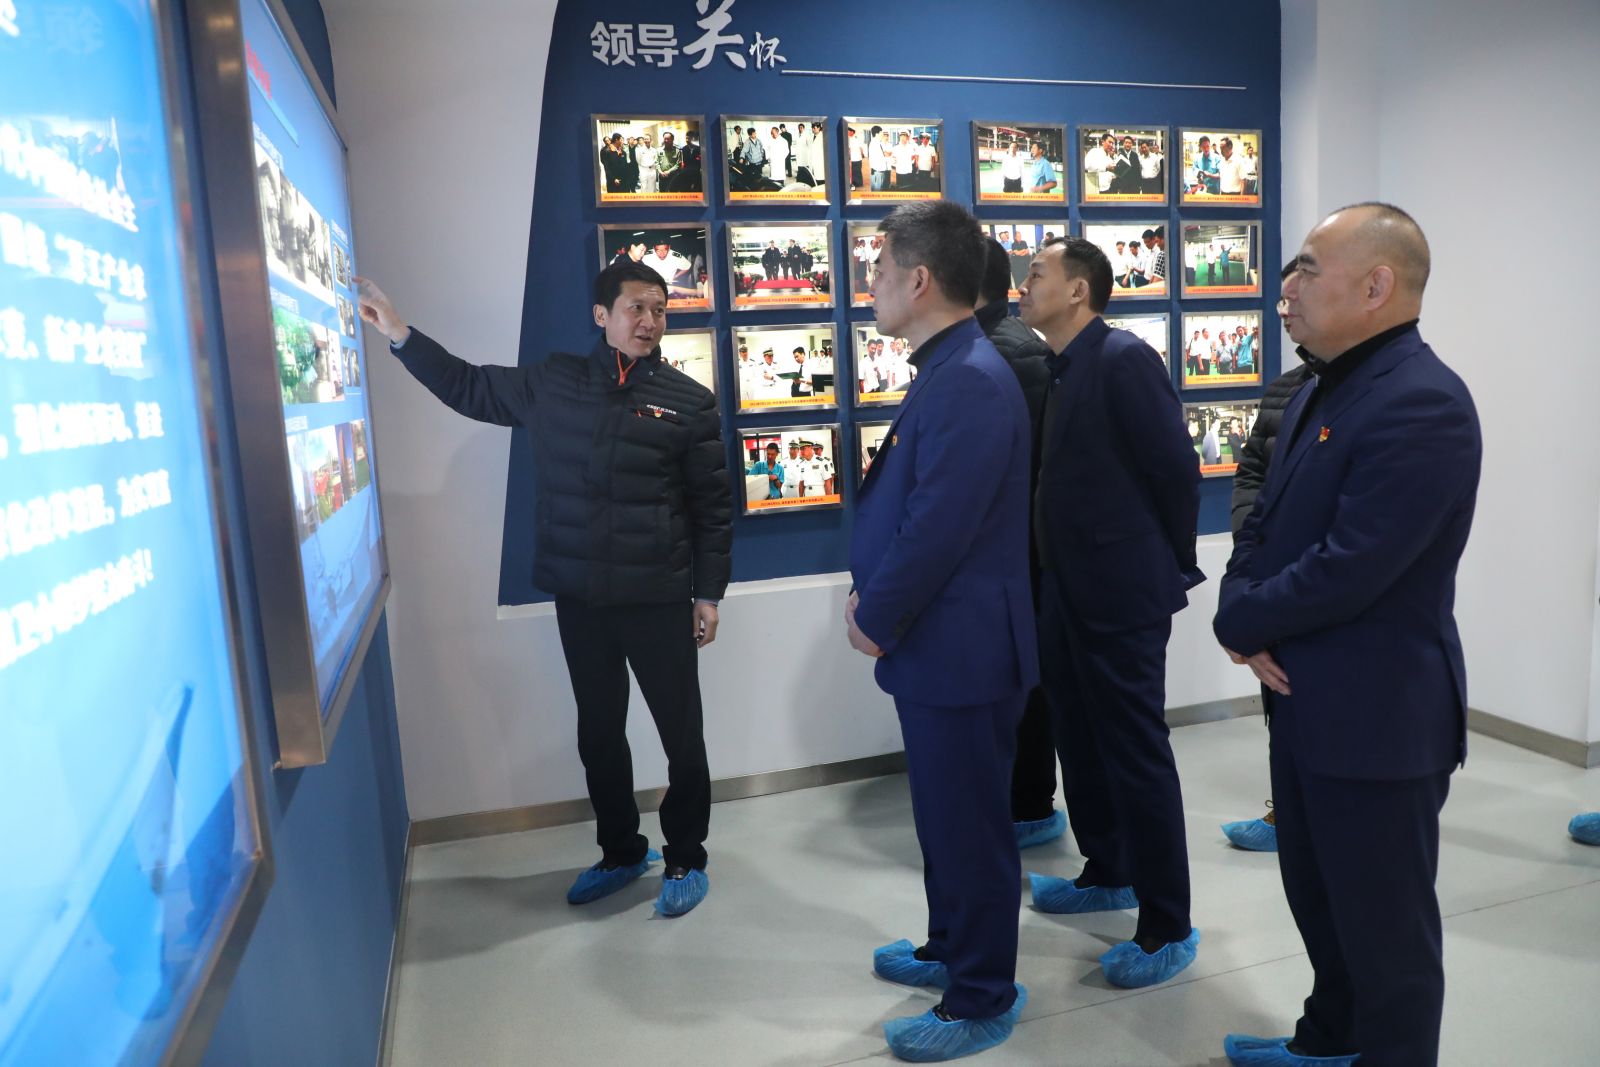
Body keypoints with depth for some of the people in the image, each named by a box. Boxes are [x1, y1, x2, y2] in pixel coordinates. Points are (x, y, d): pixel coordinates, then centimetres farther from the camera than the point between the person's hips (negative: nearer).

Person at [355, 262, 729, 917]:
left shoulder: (689, 402, -3)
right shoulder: (553, 383, 4)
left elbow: (712, 508, -2)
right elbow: (468, 387, 17)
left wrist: (708, 594, -4)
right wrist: (398, 333, 10)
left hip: (658, 599, -3)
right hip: (578, 597, 3)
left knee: (681, 734, 6)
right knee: (599, 732, 15)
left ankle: (686, 861, 26)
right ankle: (620, 852, 35)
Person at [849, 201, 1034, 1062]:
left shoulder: (971, 381, -22)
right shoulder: (946, 373, 12)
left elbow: (940, 526, -25)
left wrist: (876, 619, -12)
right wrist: (866, 590, 7)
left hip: (961, 648, -10)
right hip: (940, 642, 10)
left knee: (970, 826, 6)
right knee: (946, 816, 23)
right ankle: (951, 951, 42)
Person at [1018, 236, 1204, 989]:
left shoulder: (1124, 360, -14)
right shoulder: (1054, 370, 11)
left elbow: (1177, 469, -14)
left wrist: (1172, 572, -4)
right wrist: (1053, 574, 12)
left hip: (1120, 593, -9)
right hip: (1066, 591, 9)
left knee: (1137, 752, 0)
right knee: (1081, 740, 19)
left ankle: (1168, 927, 15)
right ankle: (1109, 874, 39)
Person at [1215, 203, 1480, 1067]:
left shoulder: (1422, 404, -22)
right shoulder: (1320, 390, 10)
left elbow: (1347, 570, -27)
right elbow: (1266, 523, 11)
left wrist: (1236, 623, -11)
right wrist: (1245, 616, -8)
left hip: (1377, 717, -10)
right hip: (1304, 702, 10)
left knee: (1385, 923, 10)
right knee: (1316, 895, 25)